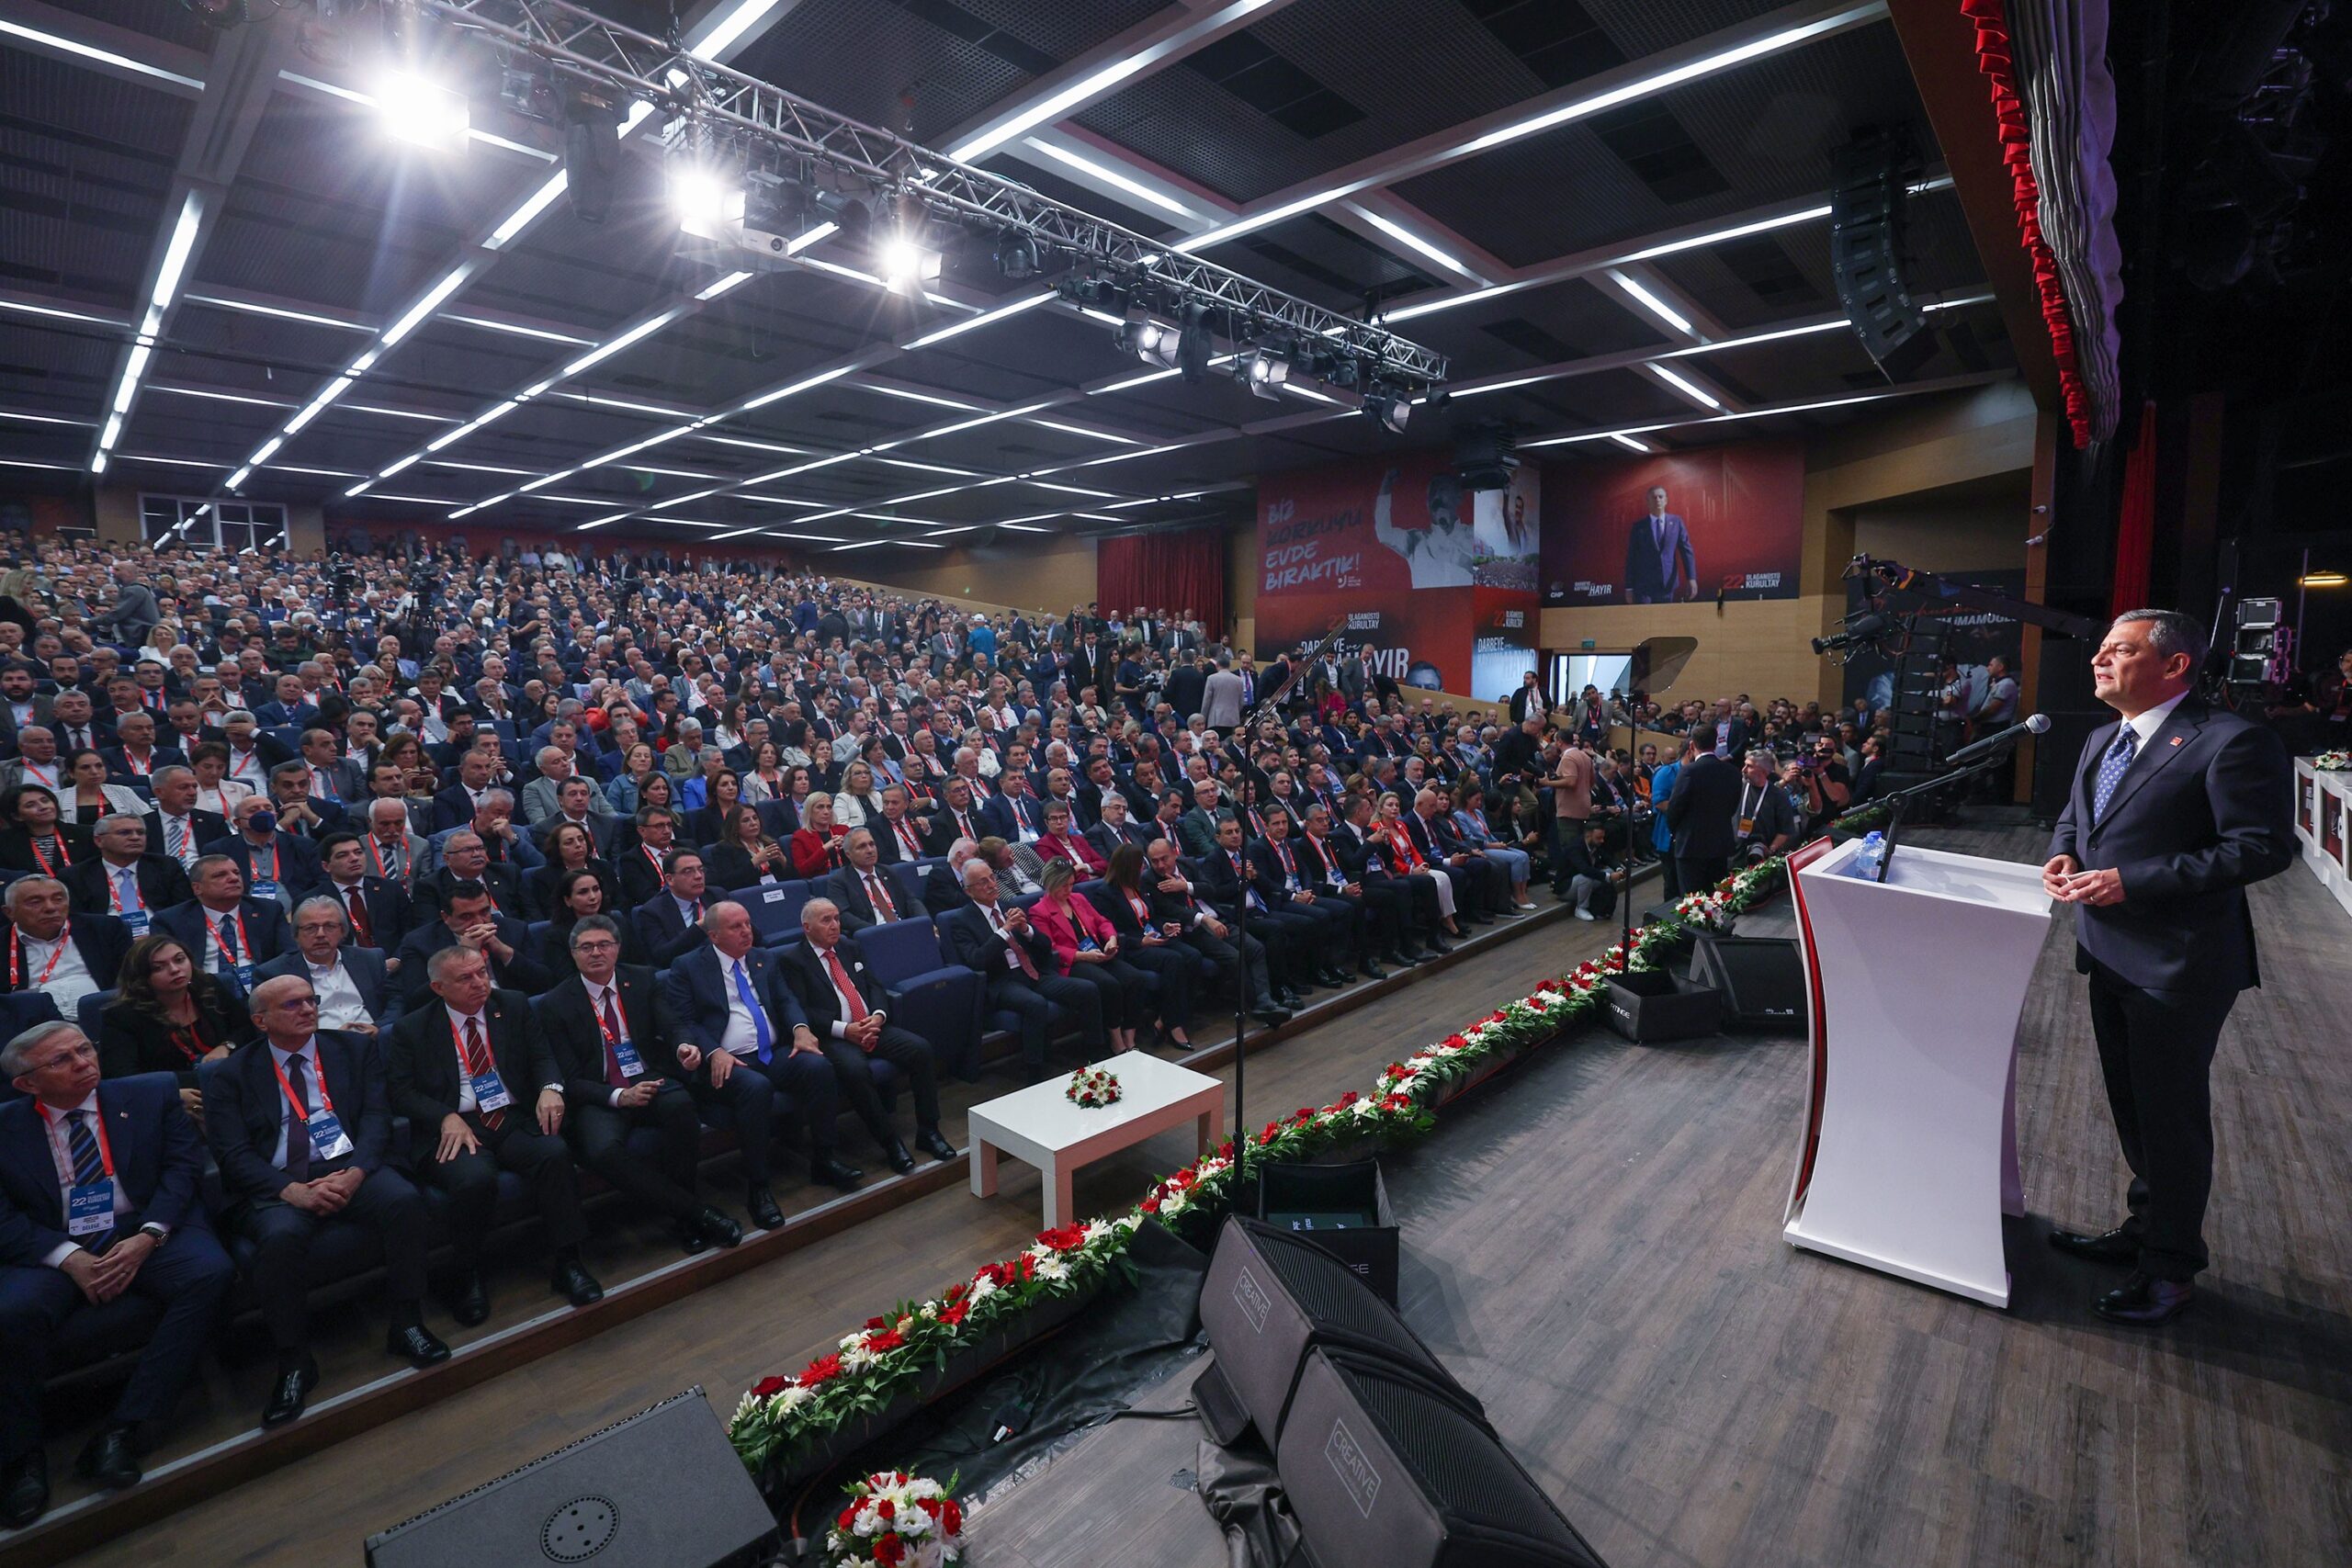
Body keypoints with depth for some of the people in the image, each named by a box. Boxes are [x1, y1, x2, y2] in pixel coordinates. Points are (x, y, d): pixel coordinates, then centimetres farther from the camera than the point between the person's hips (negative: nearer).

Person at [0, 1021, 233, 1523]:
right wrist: (68, 1257, -17)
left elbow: (183, 1165, 1)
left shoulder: (150, 1096, 7)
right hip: (52, 1251, 0)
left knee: (210, 1273, -28)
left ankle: (123, 1430, -20)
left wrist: (147, 1237, -14)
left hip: (145, 1234, 0)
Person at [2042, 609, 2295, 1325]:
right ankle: (2144, 1227, 40)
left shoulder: (2230, 742, -16)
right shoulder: (2104, 739, 10)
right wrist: (2064, 853, -1)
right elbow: (2074, 814, 21)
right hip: (2112, 954, 8)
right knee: (2131, 1104, 21)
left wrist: (2134, 881, -25)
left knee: (2172, 1115, 6)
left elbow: (2265, 847, -20)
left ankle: (2171, 1267, 24)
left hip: (2179, 966, -8)